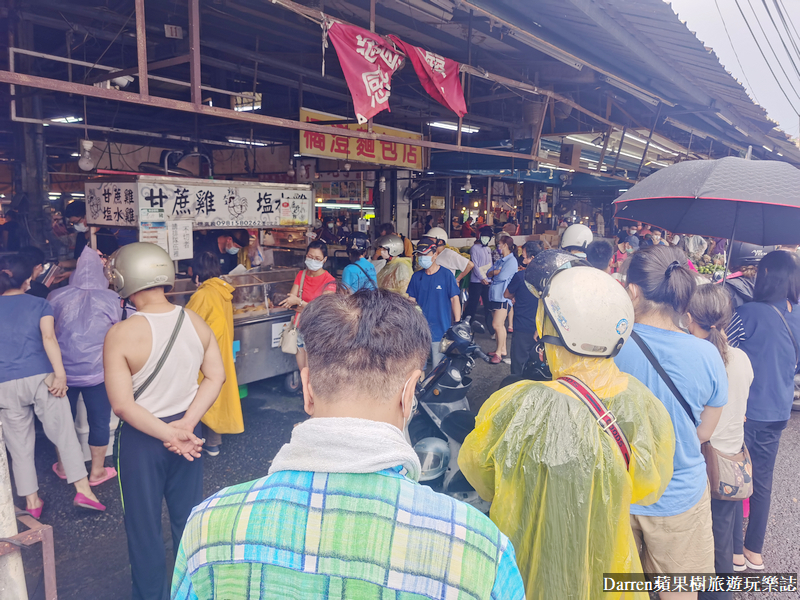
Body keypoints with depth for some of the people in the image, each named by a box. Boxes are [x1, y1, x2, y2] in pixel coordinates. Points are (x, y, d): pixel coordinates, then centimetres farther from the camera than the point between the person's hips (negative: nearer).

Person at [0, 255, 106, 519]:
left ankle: (32, 502, 17)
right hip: (40, 378, -2)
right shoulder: (40, 304, 5)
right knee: (64, 433, 3)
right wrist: (60, 374, -18)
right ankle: (83, 489, 1)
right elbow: (48, 337, -11)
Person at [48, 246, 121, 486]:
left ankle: (63, 466, 35)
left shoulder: (56, 296, -5)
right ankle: (97, 471, 21)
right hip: (97, 371, -2)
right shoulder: (111, 299, -11)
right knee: (99, 419, 10)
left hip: (63, 370, 3)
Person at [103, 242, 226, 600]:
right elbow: (215, 377, -6)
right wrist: (184, 426, -10)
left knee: (144, 524, 16)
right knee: (188, 516, 21)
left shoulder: (120, 334, -21)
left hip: (140, 437, -4)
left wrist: (168, 434, -15)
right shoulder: (196, 322, -8)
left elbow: (122, 404, -21)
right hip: (186, 429, 4)